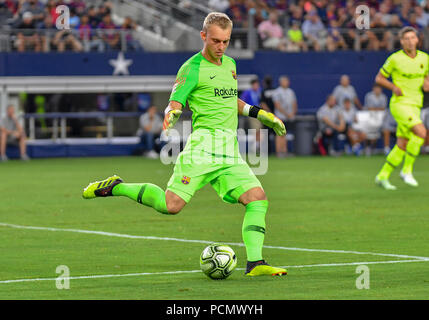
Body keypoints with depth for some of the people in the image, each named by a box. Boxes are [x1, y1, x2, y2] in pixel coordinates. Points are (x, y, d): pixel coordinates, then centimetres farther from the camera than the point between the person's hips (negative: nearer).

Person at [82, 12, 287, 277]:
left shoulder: (230, 64, 20)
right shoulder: (192, 68, -2)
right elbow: (174, 104, -6)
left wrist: (259, 113, 28)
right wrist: (172, 115, -29)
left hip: (230, 151, 7)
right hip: (203, 143, -7)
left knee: (258, 199, -11)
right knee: (171, 205, -16)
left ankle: (255, 263, -13)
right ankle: (115, 187, 4)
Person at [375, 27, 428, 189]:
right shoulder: (395, 58, -7)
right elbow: (379, 78, 2)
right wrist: (394, 87, -15)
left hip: (415, 106, 6)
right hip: (400, 103, -6)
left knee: (402, 145, 6)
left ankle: (383, 176, 18)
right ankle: (407, 170, -13)